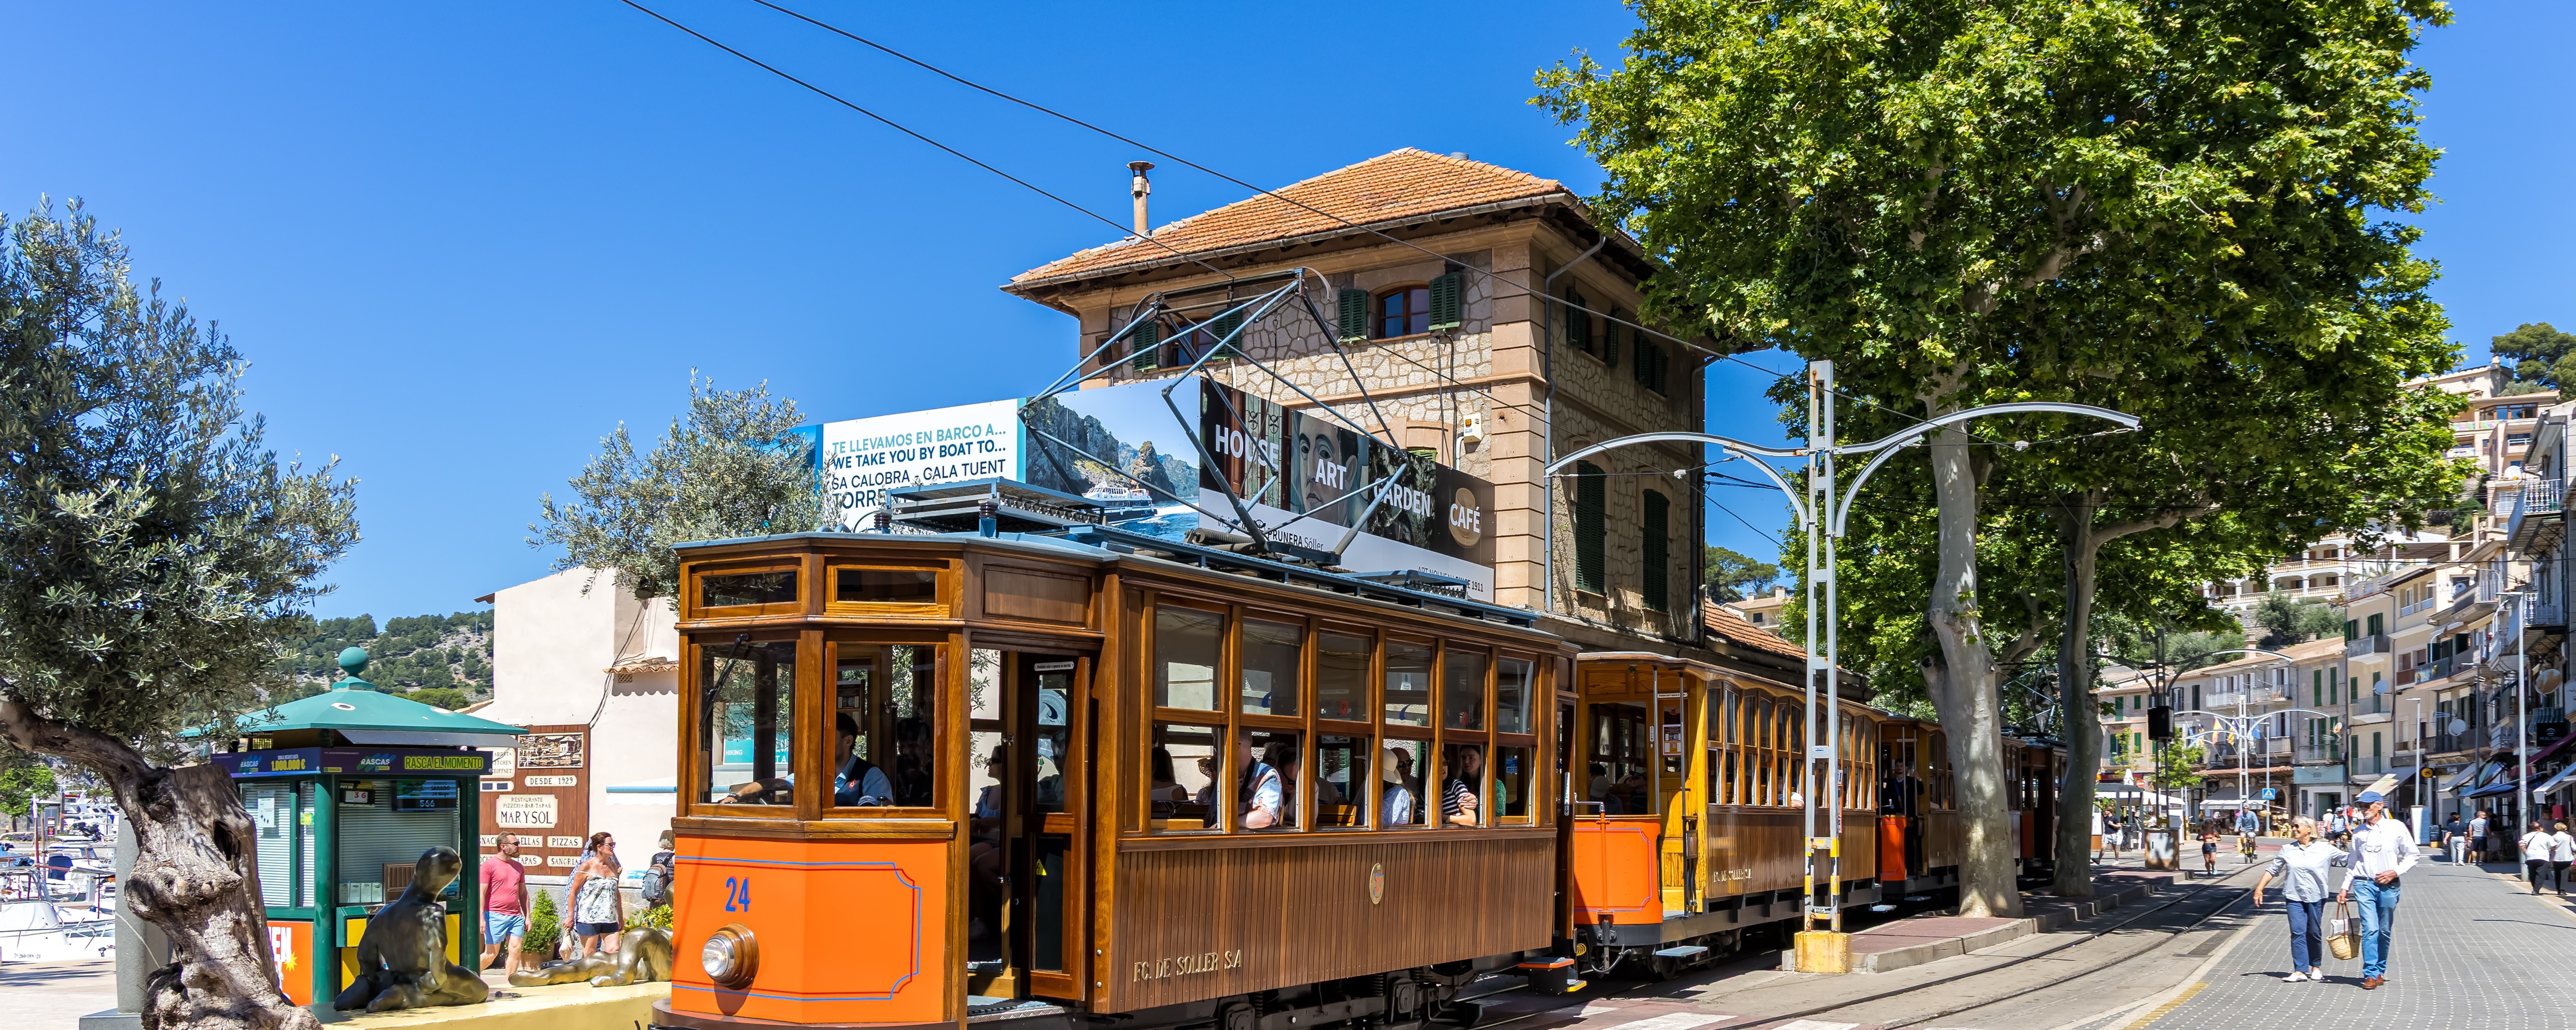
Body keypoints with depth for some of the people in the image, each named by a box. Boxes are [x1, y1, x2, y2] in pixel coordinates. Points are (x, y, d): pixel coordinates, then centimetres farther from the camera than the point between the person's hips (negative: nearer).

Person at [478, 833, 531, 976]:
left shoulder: (519, 868, 14)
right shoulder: (489, 865, -4)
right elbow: (481, 893, -8)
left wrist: (527, 917, 15)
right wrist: (481, 918, -15)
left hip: (516, 916, 5)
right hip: (495, 916, -5)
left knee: (515, 951, -4)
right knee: (491, 954, 0)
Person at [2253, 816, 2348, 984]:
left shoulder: (2325, 849, -1)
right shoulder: (2288, 850, 5)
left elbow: (2350, 858, 2)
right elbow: (2273, 870, 9)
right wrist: (2259, 889, 4)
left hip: (2316, 897, -1)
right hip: (2294, 897, 1)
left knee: (2314, 933, 9)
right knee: (2298, 933, -6)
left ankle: (2316, 967, 26)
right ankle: (2299, 971, -8)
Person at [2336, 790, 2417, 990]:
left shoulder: (2396, 827, 0)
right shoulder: (2359, 832, 8)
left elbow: (2412, 856, 5)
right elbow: (2353, 863, 16)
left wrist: (2395, 872, -9)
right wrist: (2345, 887, 12)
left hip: (2388, 885, -1)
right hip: (2364, 884, 1)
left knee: (2385, 932, 7)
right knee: (2370, 930, -9)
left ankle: (2380, 971, 21)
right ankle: (2370, 975, -8)